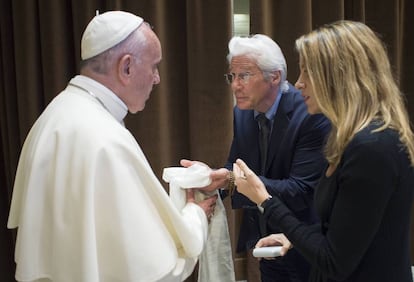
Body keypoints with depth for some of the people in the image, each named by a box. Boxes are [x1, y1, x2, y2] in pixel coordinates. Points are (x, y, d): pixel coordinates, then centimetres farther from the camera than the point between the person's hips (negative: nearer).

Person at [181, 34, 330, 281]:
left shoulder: (313, 114, -21)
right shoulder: (242, 113, -1)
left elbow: (302, 191, -26)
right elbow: (236, 166, 7)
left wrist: (233, 181, -36)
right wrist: (212, 174, -16)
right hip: (259, 240, 6)